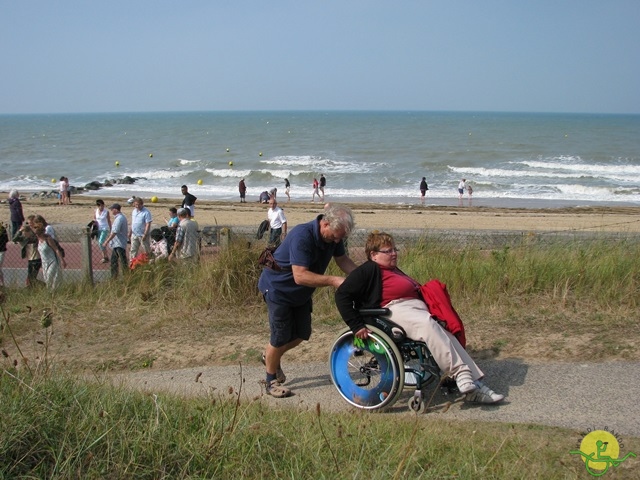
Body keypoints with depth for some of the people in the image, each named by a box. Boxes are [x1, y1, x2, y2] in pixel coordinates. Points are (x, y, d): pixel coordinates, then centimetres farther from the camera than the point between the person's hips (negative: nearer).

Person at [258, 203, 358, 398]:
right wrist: (333, 281, -43)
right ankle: (271, 381, 17)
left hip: (301, 293, 8)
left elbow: (343, 260, -1)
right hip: (278, 288, -8)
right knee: (281, 336, -4)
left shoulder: (334, 237, -11)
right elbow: (300, 276, -40)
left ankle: (271, 357, 38)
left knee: (302, 334, 12)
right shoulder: (302, 236, -35)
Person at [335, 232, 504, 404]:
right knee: (428, 325, -34)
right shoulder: (370, 270, 4)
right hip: (395, 310, -9)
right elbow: (342, 295, -5)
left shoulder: (394, 270, 32)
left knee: (448, 335, -10)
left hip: (419, 309, 9)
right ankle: (460, 373, -36)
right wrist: (356, 325, -13)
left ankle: (474, 385, -13)